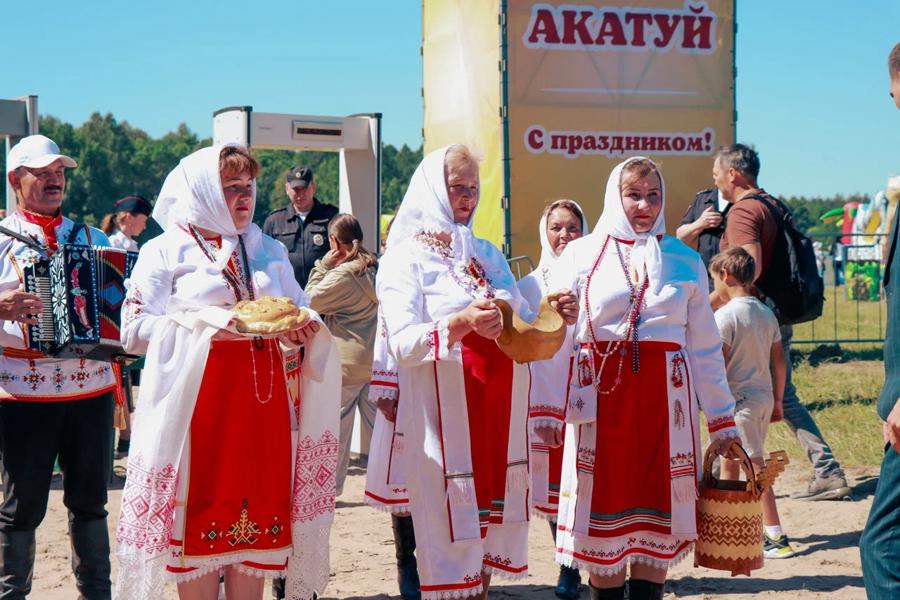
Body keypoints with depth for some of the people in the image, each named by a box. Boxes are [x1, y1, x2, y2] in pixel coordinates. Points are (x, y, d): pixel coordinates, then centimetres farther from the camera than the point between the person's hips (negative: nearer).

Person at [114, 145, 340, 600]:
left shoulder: (269, 251, 15)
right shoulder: (165, 252, 2)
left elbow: (302, 314, 17)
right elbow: (135, 330, -7)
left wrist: (301, 328, -6)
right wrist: (204, 325, -17)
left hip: (263, 404, 4)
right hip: (199, 407, -4)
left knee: (259, 513, 4)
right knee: (200, 515, -2)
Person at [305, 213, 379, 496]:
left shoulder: (342, 273, -17)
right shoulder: (376, 267, 7)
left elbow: (311, 301, -8)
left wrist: (322, 265, -4)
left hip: (348, 362, -7)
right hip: (375, 359, 7)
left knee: (337, 427, 4)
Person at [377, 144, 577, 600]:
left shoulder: (488, 254, 16)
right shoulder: (407, 257, -2)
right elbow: (401, 344, -15)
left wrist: (554, 318, -4)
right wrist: (459, 324, -29)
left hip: (501, 404, 5)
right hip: (446, 404, -5)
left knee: (493, 507, 6)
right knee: (452, 516, -5)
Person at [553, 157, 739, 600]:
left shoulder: (684, 261, 8)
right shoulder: (580, 255, 5)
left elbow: (705, 348, 10)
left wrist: (722, 421, 8)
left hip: (667, 399, 1)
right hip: (601, 397, -1)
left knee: (657, 509, 3)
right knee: (604, 508, 1)